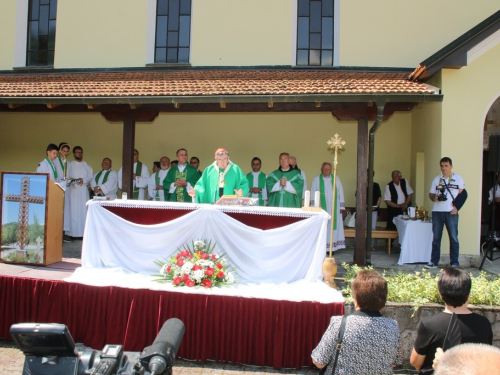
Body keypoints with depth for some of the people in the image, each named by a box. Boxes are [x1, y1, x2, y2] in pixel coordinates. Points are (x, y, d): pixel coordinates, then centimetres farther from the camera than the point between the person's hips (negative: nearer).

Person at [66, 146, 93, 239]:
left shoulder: (86, 166, 17)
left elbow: (91, 177, 8)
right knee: (73, 211, -7)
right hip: (73, 191, -2)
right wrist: (71, 180, -18)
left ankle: (83, 233, -1)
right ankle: (73, 233, -6)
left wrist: (84, 180, -11)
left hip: (84, 191, 2)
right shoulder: (69, 165, 10)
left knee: (83, 211, -3)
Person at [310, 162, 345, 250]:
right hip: (321, 207, -1)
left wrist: (341, 206, 1)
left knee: (333, 226, -2)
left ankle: (332, 247, 1)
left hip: (334, 208, 2)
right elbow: (313, 194, 3)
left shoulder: (336, 179, 10)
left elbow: (340, 192, 8)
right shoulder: (316, 179, 6)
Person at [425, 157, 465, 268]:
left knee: (453, 238, -1)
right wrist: (434, 198, -7)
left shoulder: (458, 178, 6)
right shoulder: (437, 179, 14)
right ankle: (434, 261, 11)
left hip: (451, 212, -3)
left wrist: (456, 207, -9)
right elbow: (431, 194, 15)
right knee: (436, 237, 6)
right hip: (437, 211, 3)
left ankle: (454, 263, 6)